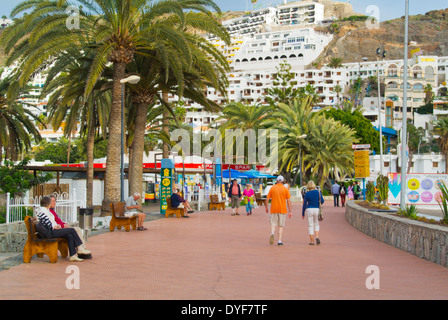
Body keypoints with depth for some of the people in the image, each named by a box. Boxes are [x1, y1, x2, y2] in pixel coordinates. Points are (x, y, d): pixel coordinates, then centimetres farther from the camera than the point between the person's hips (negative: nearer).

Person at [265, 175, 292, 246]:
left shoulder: (272, 188, 2)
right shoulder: (285, 189, 0)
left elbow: (267, 199, 2)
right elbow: (288, 201, -3)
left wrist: (266, 208, 13)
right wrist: (290, 211, 0)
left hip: (274, 209, 0)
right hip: (282, 209, 0)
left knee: (273, 223, 9)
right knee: (281, 225, 8)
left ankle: (272, 233, -22)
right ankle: (279, 241, 5)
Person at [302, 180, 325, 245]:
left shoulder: (307, 194, -5)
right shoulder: (318, 192, 0)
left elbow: (304, 204, -3)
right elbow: (322, 201, 6)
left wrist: (303, 214, 6)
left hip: (309, 209, -2)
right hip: (317, 209, 2)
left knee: (310, 225, 6)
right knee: (316, 224, 17)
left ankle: (312, 241, 4)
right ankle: (317, 236, -5)